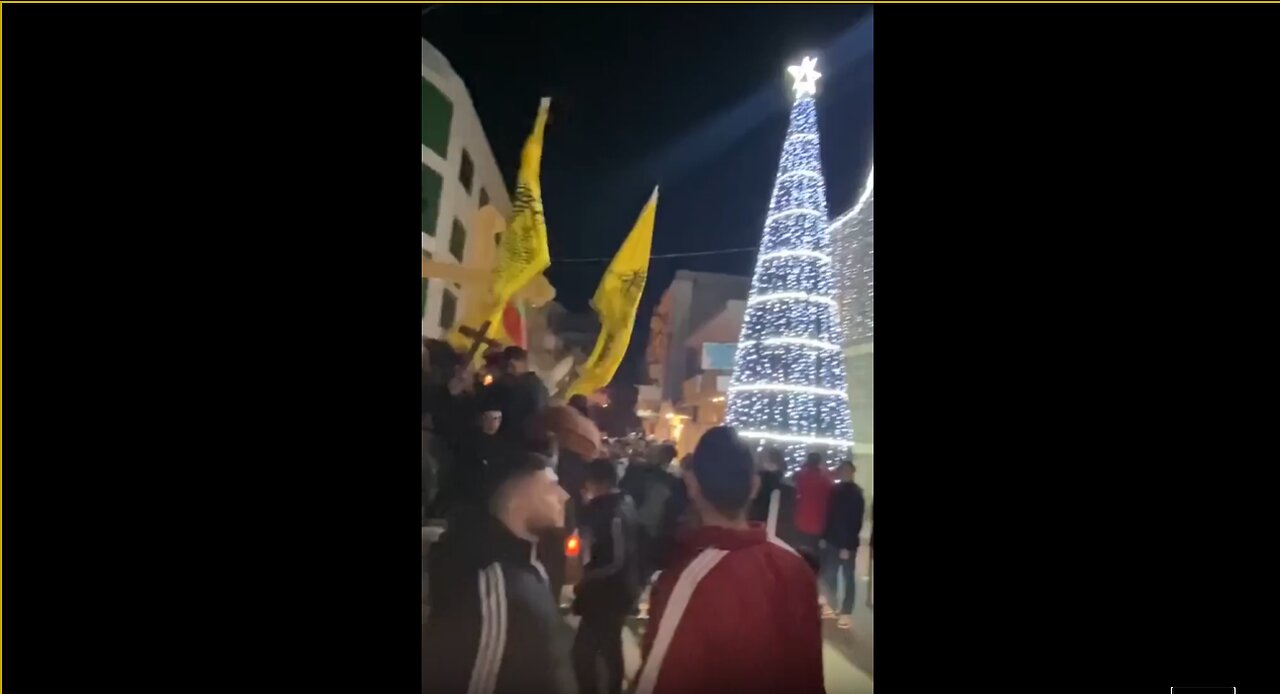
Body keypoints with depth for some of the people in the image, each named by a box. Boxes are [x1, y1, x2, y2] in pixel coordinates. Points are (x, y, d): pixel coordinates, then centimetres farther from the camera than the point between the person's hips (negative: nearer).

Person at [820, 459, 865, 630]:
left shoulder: (855, 493, -9)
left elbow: (856, 522, -14)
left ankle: (846, 613, 8)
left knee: (848, 577, 3)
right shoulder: (835, 490, 8)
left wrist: (848, 546, -18)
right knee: (829, 574, 10)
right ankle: (831, 606, 24)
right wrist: (824, 537, 6)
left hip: (847, 544, -6)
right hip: (833, 541, 6)